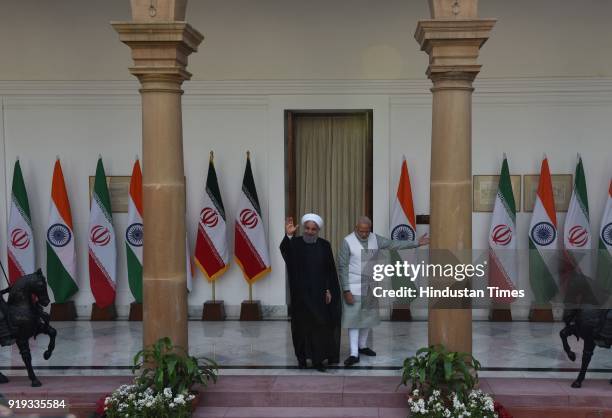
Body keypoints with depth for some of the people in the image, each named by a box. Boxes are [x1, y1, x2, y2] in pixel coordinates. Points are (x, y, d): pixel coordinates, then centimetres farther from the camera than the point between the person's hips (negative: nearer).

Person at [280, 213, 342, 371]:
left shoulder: (325, 245, 2)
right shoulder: (295, 243, -3)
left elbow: (331, 270, 3)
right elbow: (285, 253, -26)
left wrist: (329, 290, -3)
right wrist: (288, 235, -41)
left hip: (319, 293, 1)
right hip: (300, 293, -1)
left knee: (319, 325, 2)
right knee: (302, 325, 8)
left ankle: (318, 359, 10)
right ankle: (302, 357, 20)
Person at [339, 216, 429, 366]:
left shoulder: (375, 239, 1)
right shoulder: (347, 242, -15)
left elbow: (394, 245, 2)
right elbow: (342, 267, -14)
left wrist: (417, 243, -3)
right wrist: (346, 290, -16)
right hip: (353, 288, -6)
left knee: (368, 317, 15)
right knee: (353, 319, -4)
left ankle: (362, 345, 31)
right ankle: (354, 354, -2)